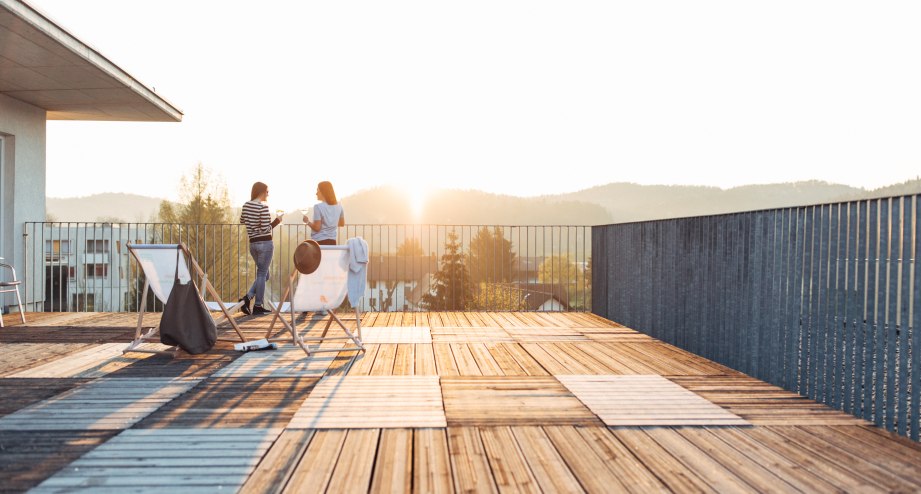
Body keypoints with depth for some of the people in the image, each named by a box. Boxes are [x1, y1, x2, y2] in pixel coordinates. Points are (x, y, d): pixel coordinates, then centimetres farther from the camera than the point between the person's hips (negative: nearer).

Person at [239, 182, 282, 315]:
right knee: (262, 274, 2)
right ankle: (258, 306, 7)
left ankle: (247, 298, 5)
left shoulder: (246, 205, 7)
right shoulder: (263, 207, -15)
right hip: (265, 243, -7)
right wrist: (276, 221, -3)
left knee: (264, 274, 18)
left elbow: (242, 221, 23)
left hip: (253, 243, 7)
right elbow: (266, 229, -18)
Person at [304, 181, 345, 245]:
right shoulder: (338, 206, 4)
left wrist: (307, 221, 3)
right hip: (332, 241, 6)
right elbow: (342, 223, 15)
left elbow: (317, 228, -14)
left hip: (319, 241, -6)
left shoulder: (318, 207, -14)